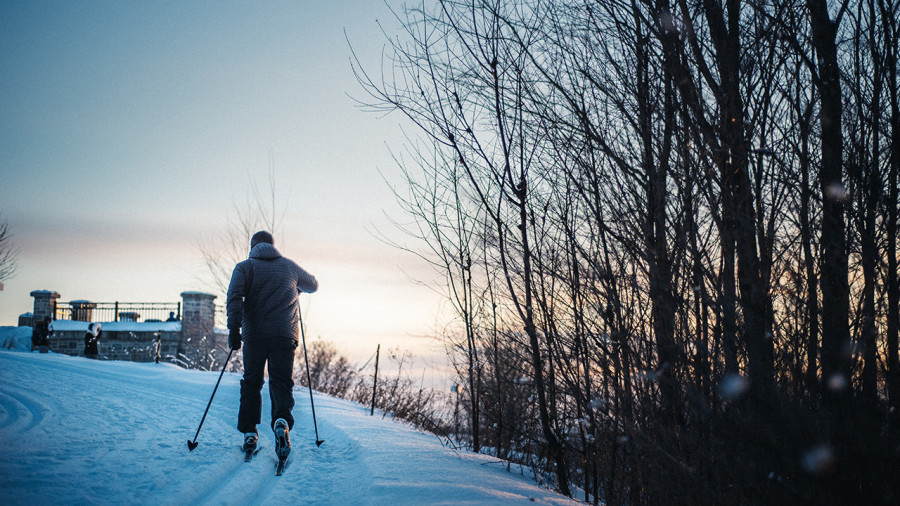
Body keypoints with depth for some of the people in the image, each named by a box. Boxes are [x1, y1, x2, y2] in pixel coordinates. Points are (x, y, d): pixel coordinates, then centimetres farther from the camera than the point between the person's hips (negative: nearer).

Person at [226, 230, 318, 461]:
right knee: (281, 382, 1)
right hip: (285, 335, 1)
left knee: (251, 383, 14)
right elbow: (313, 285, 32)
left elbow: (234, 297, -9)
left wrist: (234, 329, -15)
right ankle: (282, 421, -27)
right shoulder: (289, 266, 16)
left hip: (254, 334, 0)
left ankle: (249, 433, 11)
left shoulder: (245, 267, 8)